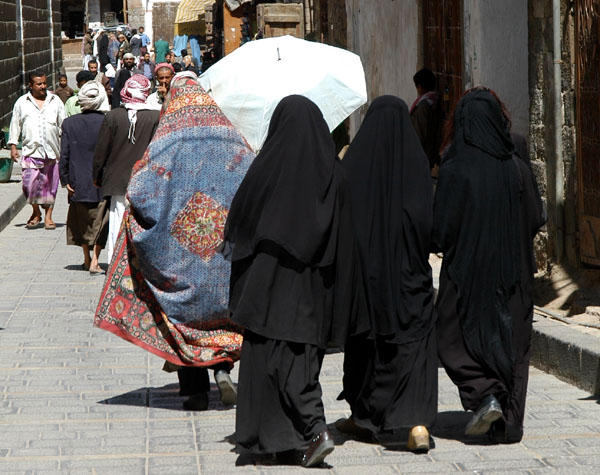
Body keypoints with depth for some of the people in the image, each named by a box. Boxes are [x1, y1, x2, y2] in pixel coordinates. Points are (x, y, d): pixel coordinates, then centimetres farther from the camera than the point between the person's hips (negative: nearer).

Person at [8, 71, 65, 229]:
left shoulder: (55, 101, 10)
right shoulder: (21, 103, 7)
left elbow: (63, 124, 13)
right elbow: (15, 125, 11)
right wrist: (13, 146, 4)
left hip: (52, 151, 1)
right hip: (31, 151, -1)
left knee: (50, 184, 3)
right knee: (30, 182, -11)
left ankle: (48, 216, 12)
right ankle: (36, 212, 10)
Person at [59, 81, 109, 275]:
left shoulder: (69, 123, -6)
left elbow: (64, 155, -6)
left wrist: (65, 179, 1)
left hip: (79, 181, 2)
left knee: (81, 221, 18)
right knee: (100, 221, 7)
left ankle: (87, 259, 27)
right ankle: (94, 261, -2)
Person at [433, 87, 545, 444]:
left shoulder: (455, 169, -14)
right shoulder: (518, 167, -3)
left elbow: (442, 230, -14)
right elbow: (537, 219, 3)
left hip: (467, 271, -3)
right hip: (512, 274, 4)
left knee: (458, 338, 12)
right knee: (511, 341, 12)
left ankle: (485, 394, -10)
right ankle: (509, 424, 13)